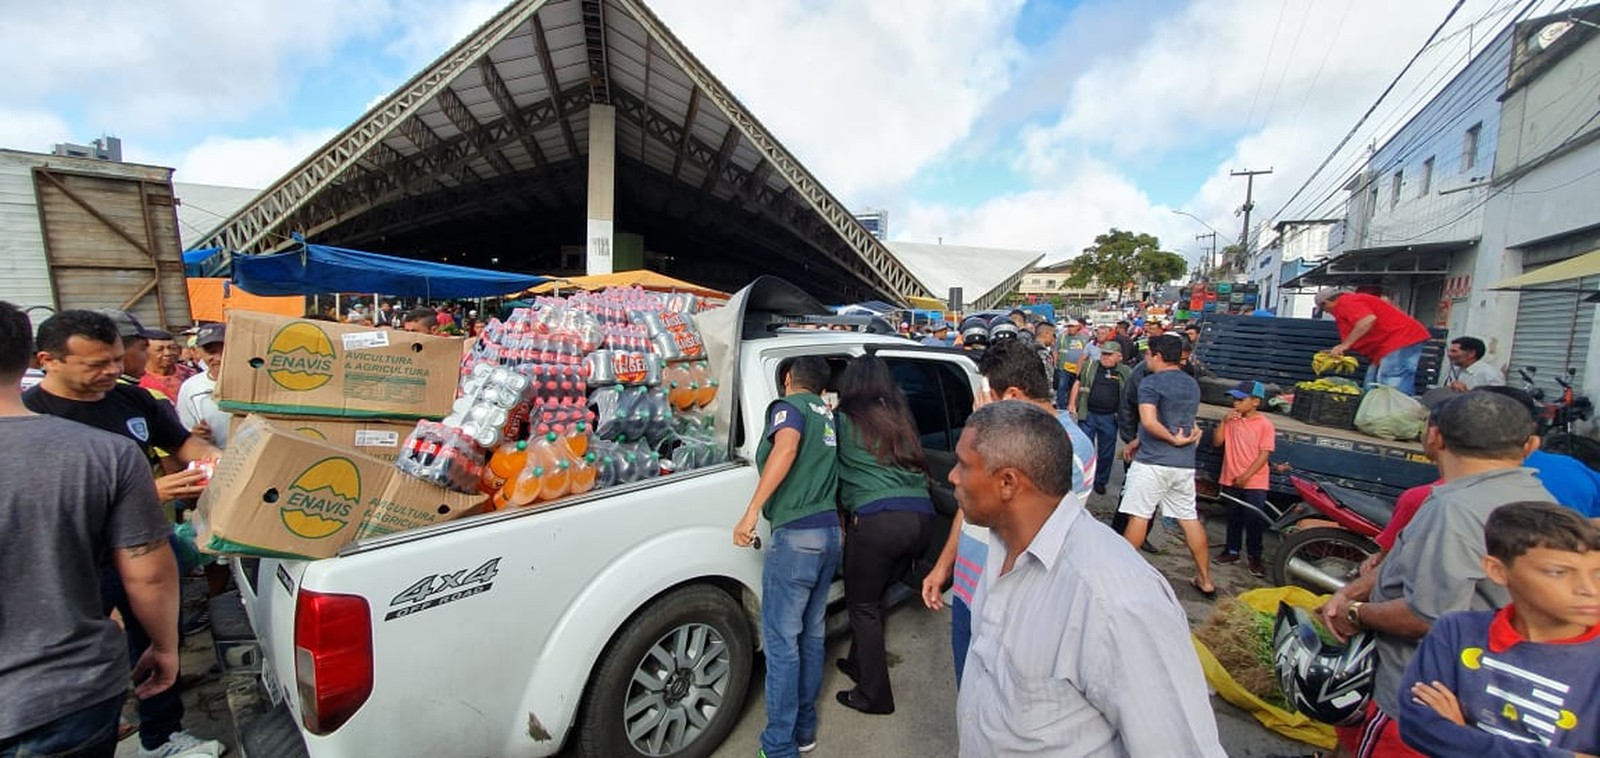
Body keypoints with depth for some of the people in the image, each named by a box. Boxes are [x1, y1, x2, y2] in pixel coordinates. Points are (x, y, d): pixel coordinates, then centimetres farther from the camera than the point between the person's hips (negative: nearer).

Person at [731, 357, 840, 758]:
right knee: (811, 632, 17)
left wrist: (752, 510, -27)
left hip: (796, 534, -8)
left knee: (781, 639, 1)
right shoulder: (827, 414, 17)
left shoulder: (788, 406, -4)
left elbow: (787, 446, -25)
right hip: (830, 532, 8)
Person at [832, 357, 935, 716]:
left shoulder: (844, 421, 2)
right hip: (921, 516, 6)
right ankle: (860, 663, 40)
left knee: (863, 605, 12)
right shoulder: (901, 418, 15)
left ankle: (874, 696, 21)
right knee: (872, 598, 24)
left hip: (877, 519, -6)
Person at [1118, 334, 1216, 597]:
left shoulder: (1151, 383, -10)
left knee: (1138, 516, 0)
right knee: (1189, 519, 13)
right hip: (1185, 463, 7)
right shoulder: (1192, 385, 14)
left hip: (1153, 462, -7)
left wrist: (1174, 439, -10)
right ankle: (1205, 580, 21)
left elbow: (1149, 422, -24)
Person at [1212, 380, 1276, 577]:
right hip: (1231, 480, 4)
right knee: (1233, 518, 15)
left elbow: (1264, 454, -12)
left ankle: (1254, 557, 13)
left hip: (1255, 482, -4)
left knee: (1254, 520, -1)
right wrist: (1224, 421, -9)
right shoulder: (1232, 420, 4)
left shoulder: (1265, 424, -9)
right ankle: (1232, 551, 26)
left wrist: (1246, 476, -16)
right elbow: (1217, 442, 3)